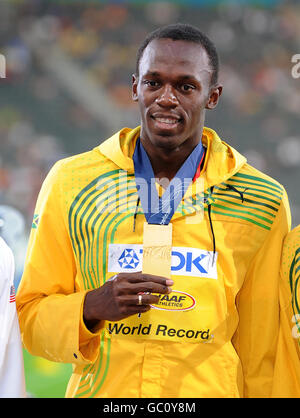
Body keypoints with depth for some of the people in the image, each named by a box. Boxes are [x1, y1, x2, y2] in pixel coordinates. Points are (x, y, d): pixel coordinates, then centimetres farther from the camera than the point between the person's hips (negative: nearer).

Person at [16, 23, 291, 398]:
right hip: (98, 389, 0)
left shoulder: (262, 203, -3)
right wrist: (92, 307, -17)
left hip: (212, 389, 0)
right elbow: (31, 318, -1)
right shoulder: (70, 183, -2)